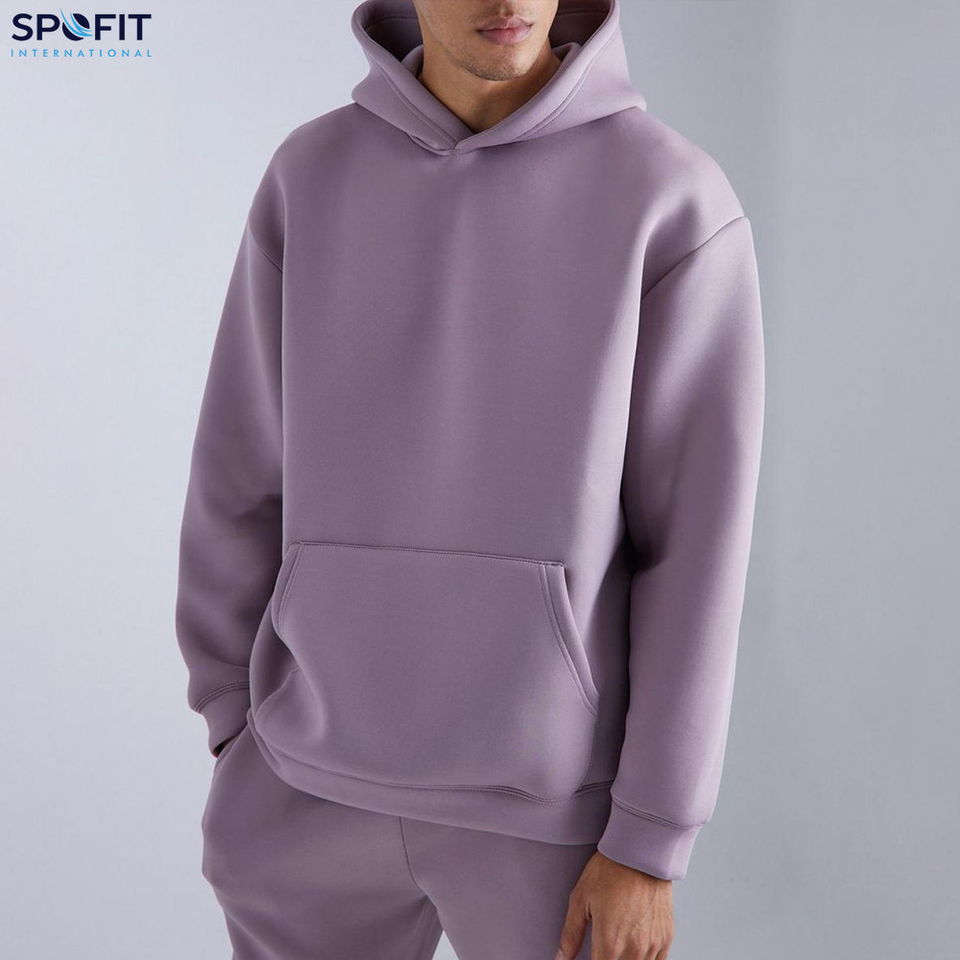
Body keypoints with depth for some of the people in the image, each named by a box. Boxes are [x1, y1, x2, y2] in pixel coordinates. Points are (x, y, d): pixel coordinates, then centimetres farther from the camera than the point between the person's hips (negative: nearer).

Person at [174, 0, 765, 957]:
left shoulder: (678, 202, -11)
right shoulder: (312, 178, 0)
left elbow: (701, 541, -11)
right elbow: (243, 471, 3)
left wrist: (650, 843, -11)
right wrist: (233, 737, 6)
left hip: (549, 786, -3)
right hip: (327, 774, 3)